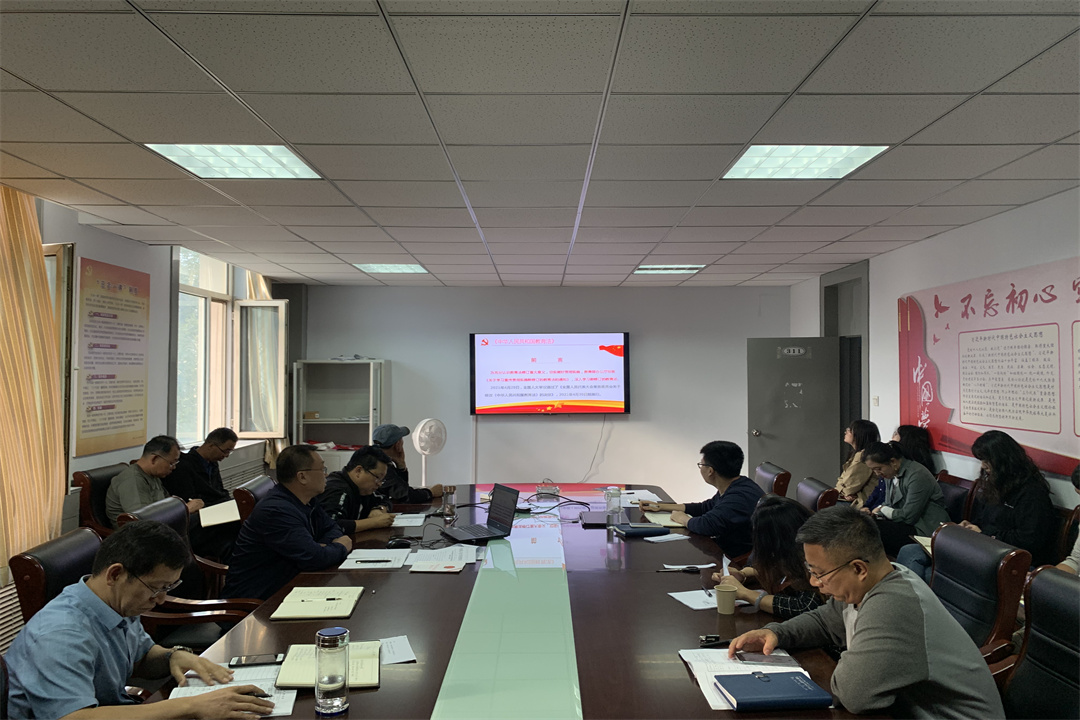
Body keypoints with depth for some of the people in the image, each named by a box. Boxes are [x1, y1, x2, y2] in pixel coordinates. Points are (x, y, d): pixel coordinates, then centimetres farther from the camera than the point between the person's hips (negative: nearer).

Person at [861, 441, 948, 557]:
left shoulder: (917, 475, -19)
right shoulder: (890, 474, 9)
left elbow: (908, 516, -21)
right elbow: (888, 505, 16)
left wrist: (882, 509, -7)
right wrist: (872, 512, -5)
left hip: (925, 531, -9)